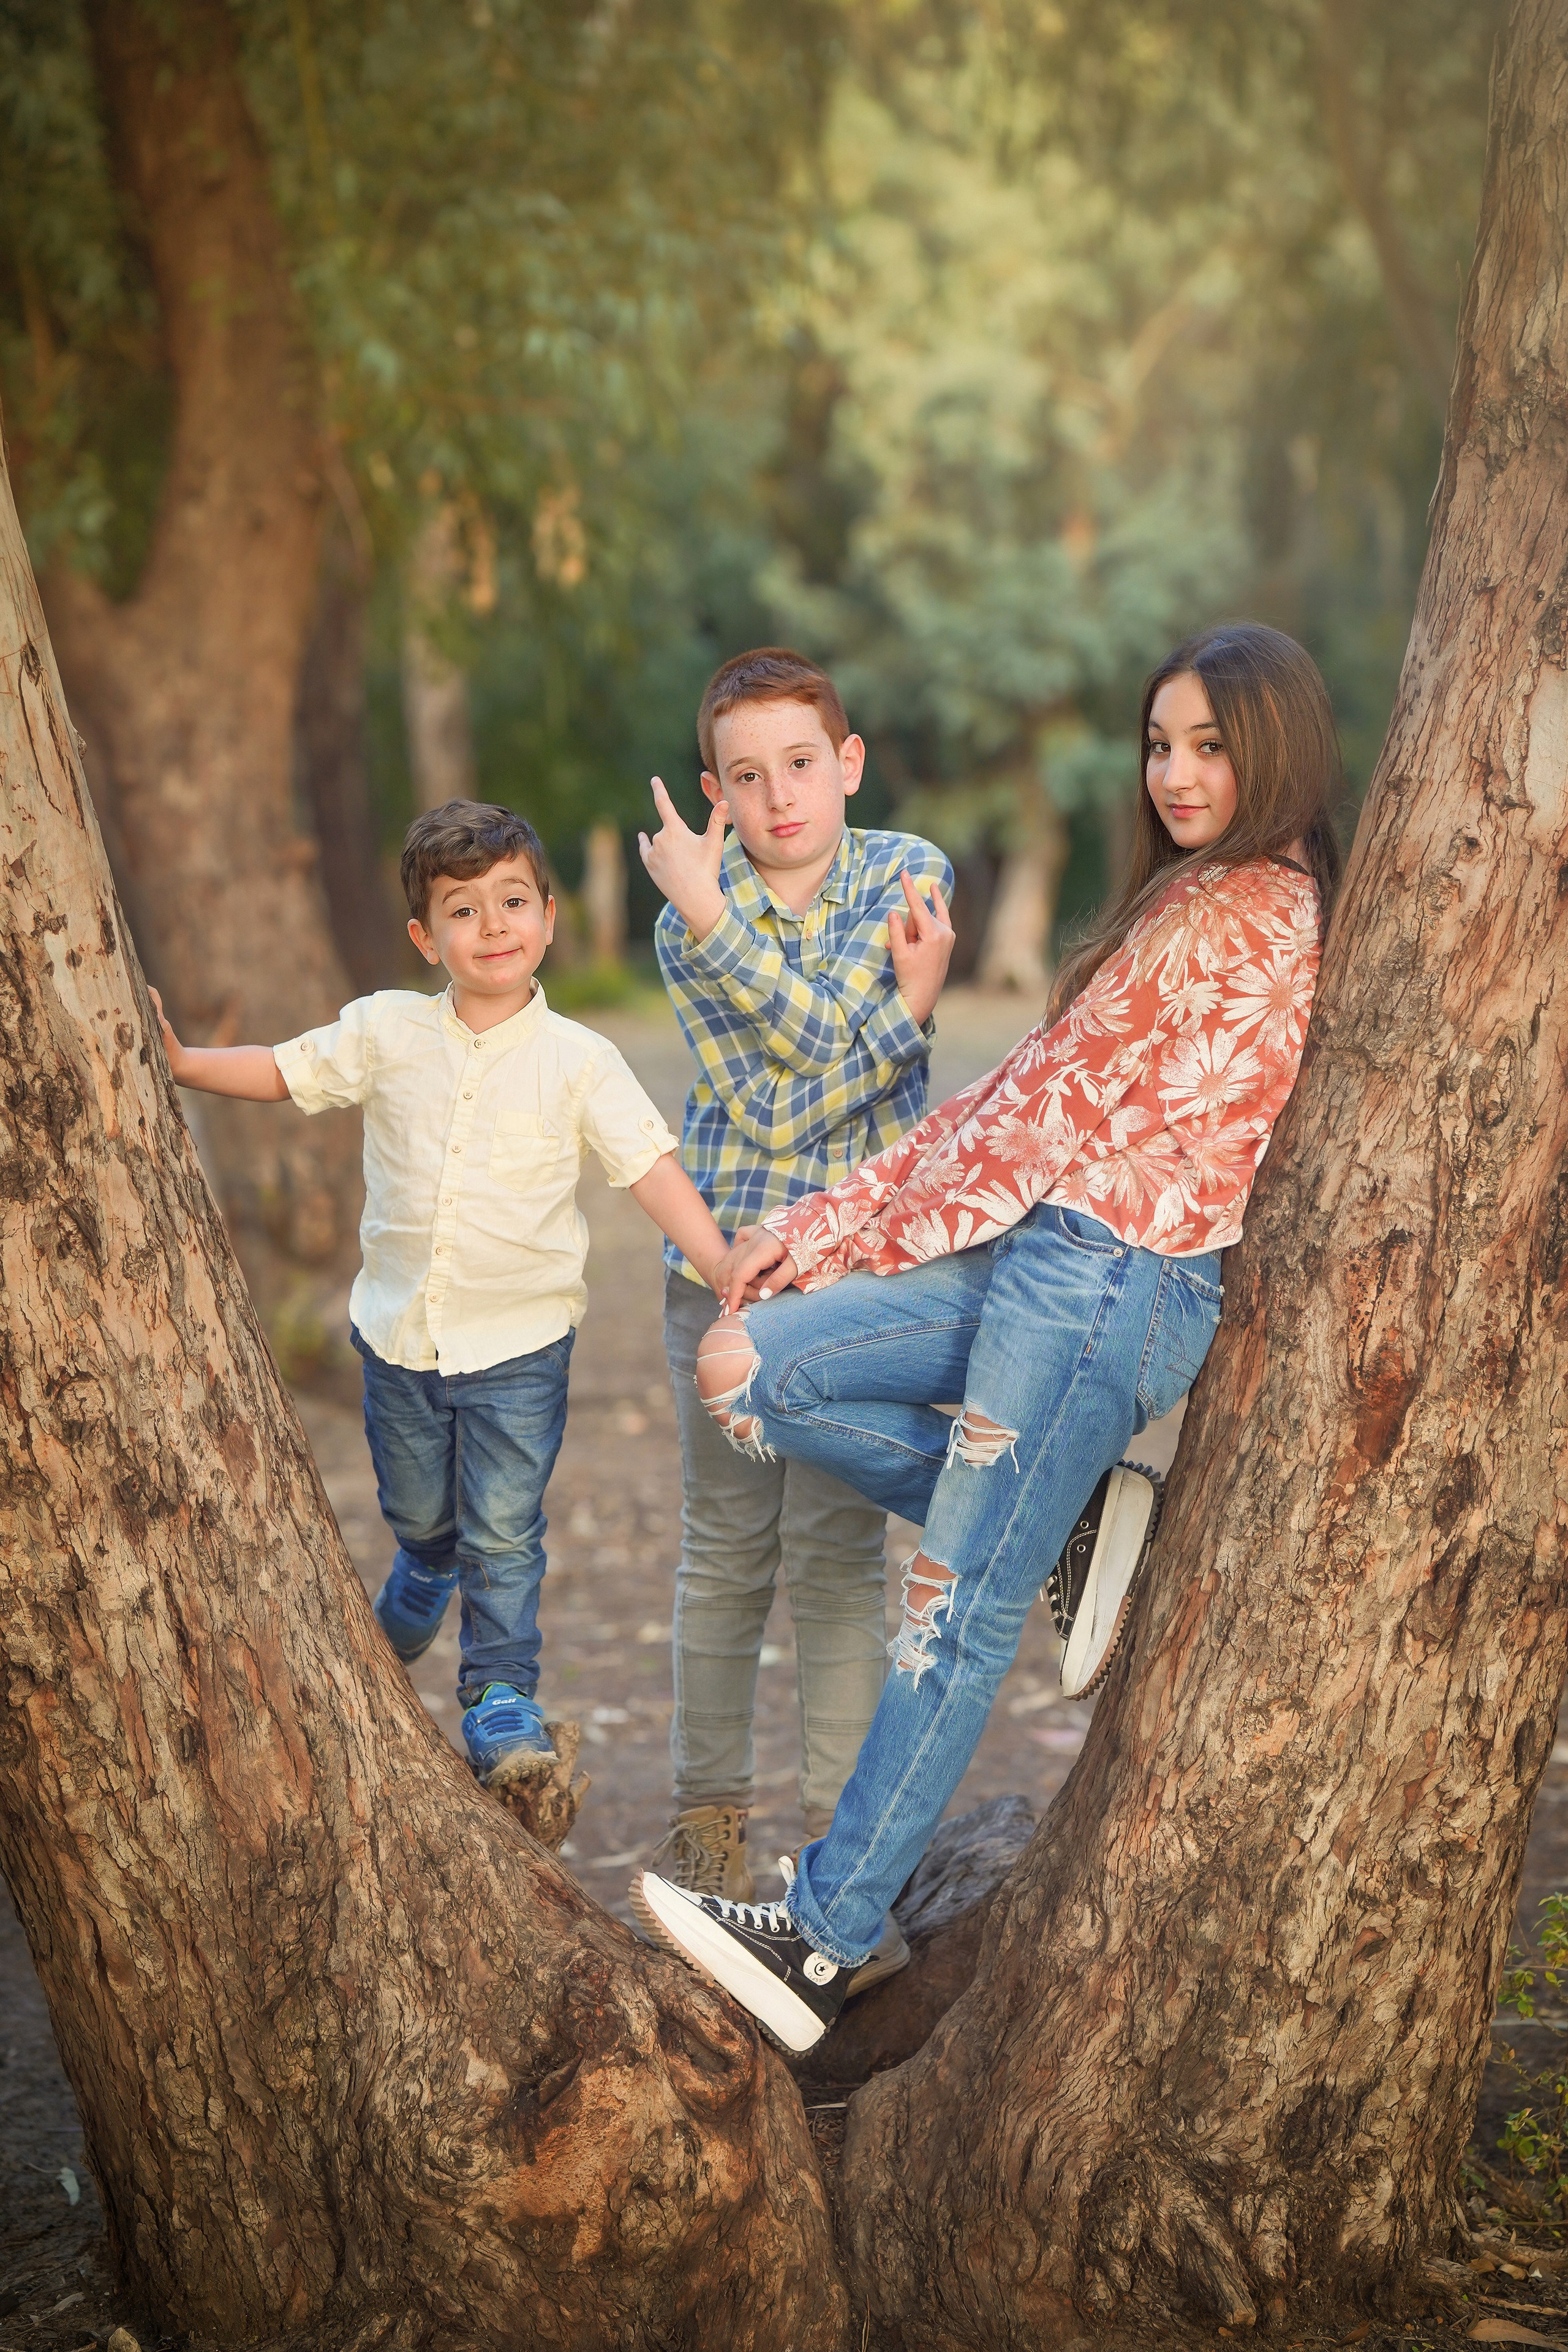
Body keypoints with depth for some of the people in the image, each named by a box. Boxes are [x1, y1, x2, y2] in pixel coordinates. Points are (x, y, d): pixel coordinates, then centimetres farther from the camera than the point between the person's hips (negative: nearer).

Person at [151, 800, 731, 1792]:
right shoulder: (388, 1031, -3)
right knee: (417, 1510, 21)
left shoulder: (578, 1060, -9)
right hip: (401, 1331, 3)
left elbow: (655, 1169, -13)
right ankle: (426, 1574, 54)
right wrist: (181, 1061, -2)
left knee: (504, 1532, -3)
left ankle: (502, 1698, 11)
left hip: (520, 1343, -3)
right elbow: (286, 1070, 10)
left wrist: (727, 1271, -24)